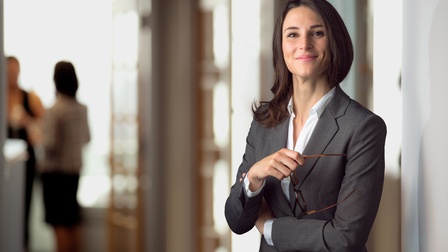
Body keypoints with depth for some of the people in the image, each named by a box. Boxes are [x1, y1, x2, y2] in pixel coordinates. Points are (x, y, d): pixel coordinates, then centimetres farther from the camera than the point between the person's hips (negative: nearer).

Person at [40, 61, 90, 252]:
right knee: (73, 222, 15)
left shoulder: (54, 110, -17)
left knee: (60, 224, -2)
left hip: (55, 171, -6)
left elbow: (50, 144, -19)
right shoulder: (82, 109, 2)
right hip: (75, 168, 6)